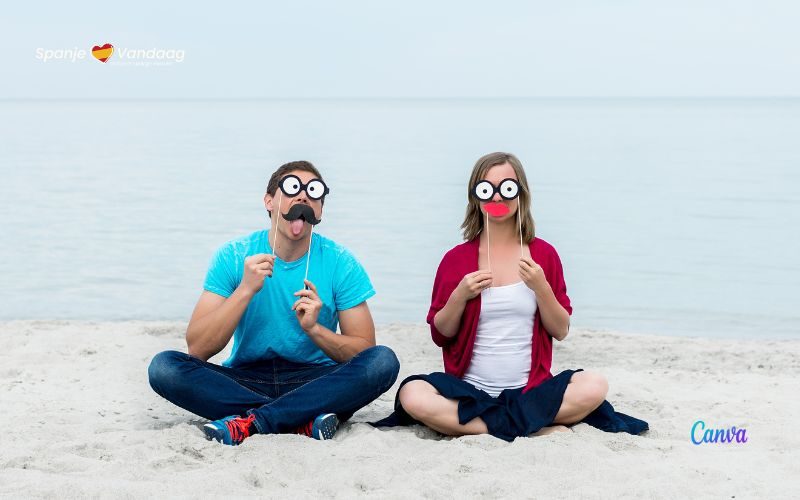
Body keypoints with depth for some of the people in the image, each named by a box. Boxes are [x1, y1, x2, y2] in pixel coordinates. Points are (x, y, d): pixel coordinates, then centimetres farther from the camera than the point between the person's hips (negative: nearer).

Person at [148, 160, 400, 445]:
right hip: (244, 382, 0)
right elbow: (197, 349, -10)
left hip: (314, 381, 0)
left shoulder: (340, 264, -2)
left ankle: (253, 423, -29)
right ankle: (306, 419, -27)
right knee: (163, 367, -24)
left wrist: (314, 329, -21)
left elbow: (363, 351, -3)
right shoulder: (233, 257, -3)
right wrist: (246, 290, -21)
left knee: (383, 361, -26)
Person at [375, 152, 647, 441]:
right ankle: (539, 429, -24)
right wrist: (460, 296, -11)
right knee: (412, 395, -30)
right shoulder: (457, 259, 5)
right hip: (470, 390, 0)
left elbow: (561, 331, 4)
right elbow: (440, 335, 6)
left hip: (530, 389, 0)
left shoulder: (543, 254, 5)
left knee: (594, 386, -27)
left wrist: (541, 288, -12)